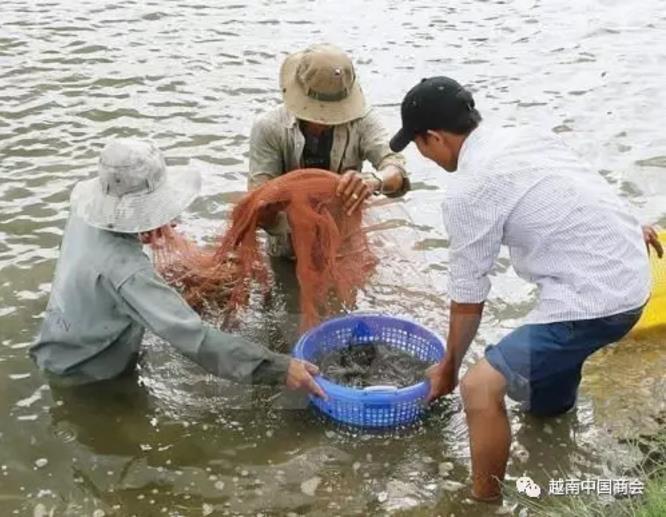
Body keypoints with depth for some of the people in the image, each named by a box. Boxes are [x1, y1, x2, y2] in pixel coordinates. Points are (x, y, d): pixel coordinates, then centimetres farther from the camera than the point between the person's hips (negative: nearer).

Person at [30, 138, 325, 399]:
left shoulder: (86, 214, -15)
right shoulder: (124, 270, -39)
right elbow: (194, 339, -42)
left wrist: (143, 234, -5)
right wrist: (278, 369, -40)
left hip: (65, 350, 7)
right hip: (82, 375, -7)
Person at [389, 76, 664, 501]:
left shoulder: (468, 192, -16)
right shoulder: (526, 137, 9)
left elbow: (468, 297, -7)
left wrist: (449, 367, 9)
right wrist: (628, 230, 45)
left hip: (596, 302, -9)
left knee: (481, 387, -14)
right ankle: (555, 398, 64)